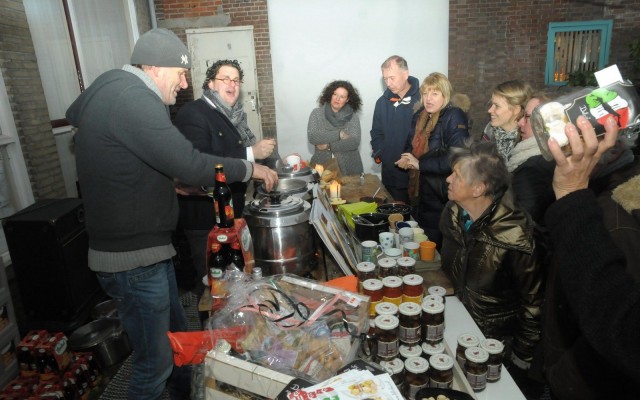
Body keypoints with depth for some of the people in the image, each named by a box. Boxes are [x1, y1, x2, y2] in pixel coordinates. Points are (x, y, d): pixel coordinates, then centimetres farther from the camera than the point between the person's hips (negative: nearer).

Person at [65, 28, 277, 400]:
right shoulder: (132, 98, -21)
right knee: (156, 362, 4)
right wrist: (250, 168, -12)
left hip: (149, 245, 10)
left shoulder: (110, 88, 12)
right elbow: (191, 164, -27)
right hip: (133, 258, -10)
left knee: (177, 335, 23)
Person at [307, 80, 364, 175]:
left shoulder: (353, 118, 1)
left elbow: (354, 142, -11)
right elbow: (312, 137, -11)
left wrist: (328, 146, -15)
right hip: (322, 167, 0)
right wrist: (338, 134, -13)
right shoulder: (317, 113, 2)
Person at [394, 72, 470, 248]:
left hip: (442, 199, -7)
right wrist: (407, 160, 0)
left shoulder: (454, 117, -14)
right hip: (421, 194, 7)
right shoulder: (420, 116, 9)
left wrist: (420, 164, -19)